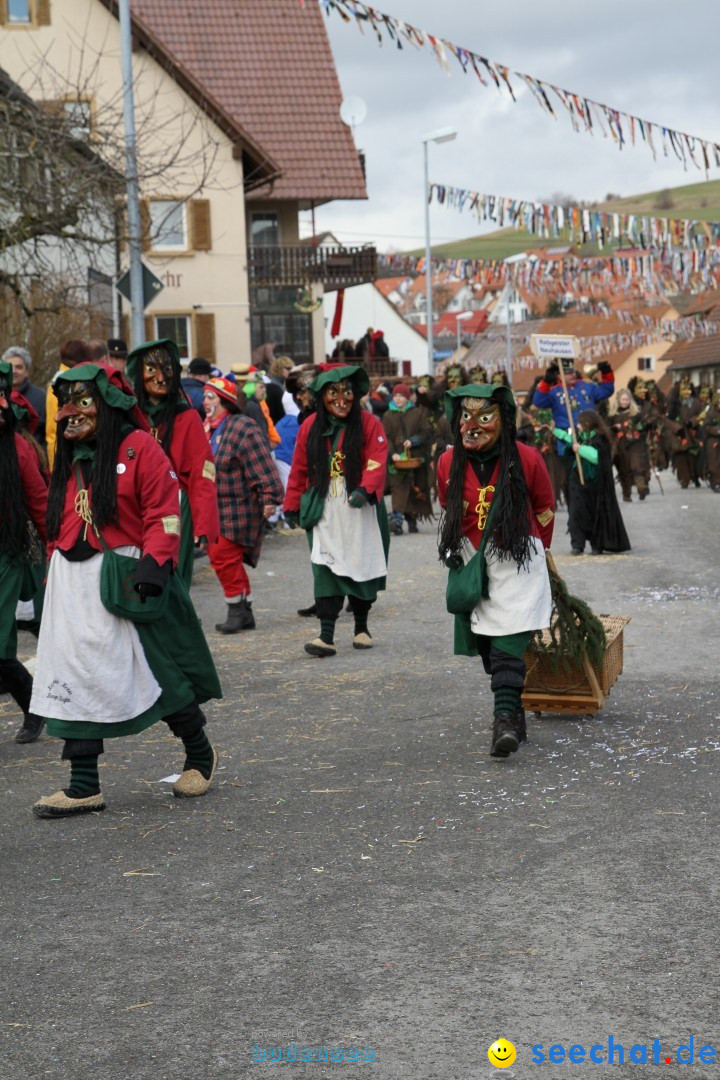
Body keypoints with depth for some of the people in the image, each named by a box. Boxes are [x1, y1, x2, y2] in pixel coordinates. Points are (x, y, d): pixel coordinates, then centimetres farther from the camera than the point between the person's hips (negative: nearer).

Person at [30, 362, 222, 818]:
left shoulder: (140, 448, -7)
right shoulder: (69, 456, 14)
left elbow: (163, 515, -12)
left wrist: (152, 565, -22)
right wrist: (57, 570, 15)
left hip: (127, 582, -6)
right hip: (75, 585, 6)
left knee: (161, 672, 4)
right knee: (75, 678, 1)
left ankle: (201, 757, 26)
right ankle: (84, 786, 5)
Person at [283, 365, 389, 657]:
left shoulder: (369, 424, -4)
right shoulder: (310, 427, 5)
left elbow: (376, 463, -13)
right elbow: (299, 470, 11)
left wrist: (365, 490, -29)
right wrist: (292, 506, 12)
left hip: (360, 511, -1)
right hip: (324, 513, 1)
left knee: (362, 568, 9)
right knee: (325, 569, -10)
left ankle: (361, 628, 28)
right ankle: (326, 636, -13)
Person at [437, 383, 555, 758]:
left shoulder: (526, 459, -9)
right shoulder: (449, 463, -1)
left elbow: (544, 508, 8)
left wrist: (534, 550, 20)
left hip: (518, 562, -4)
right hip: (470, 565, 4)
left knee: (507, 643, -16)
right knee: (485, 644, 7)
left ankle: (505, 720, -22)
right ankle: (515, 719, 19)